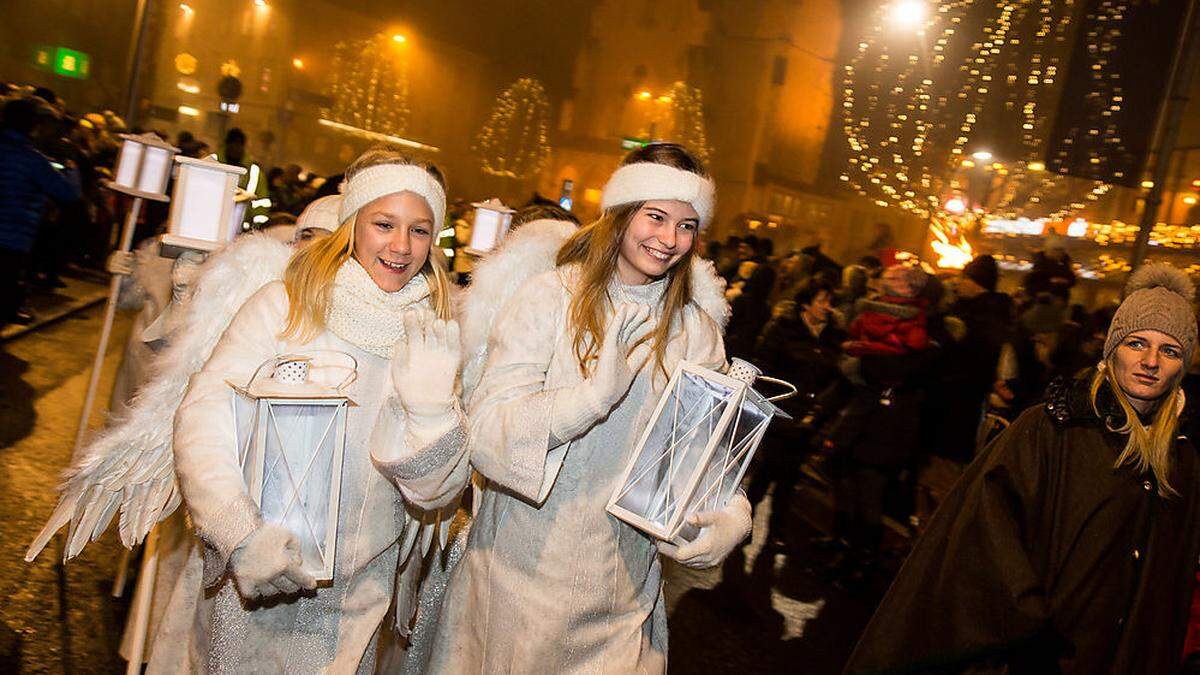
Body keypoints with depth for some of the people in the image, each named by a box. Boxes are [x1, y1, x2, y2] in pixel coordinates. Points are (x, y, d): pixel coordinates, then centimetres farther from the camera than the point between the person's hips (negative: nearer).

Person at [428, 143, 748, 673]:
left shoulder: (695, 327, 1)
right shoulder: (550, 298, -11)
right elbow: (484, 430, -19)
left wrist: (728, 517, -20)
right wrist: (595, 396, -32)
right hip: (525, 572, -2)